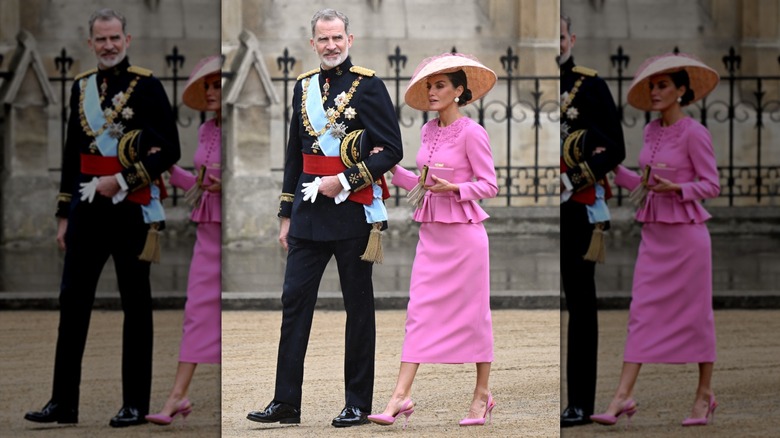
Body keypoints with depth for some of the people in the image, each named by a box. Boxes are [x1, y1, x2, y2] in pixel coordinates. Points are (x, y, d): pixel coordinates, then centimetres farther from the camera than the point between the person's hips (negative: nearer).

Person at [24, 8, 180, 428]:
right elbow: (72, 154, 15)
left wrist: (122, 181, -16)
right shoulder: (81, 87, 11)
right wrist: (64, 215, 14)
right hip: (87, 208, 5)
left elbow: (170, 150, -8)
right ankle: (63, 402, 9)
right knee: (72, 302, 3)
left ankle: (136, 403, 11)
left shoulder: (148, 86, -5)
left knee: (135, 306, 4)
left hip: (132, 208, -5)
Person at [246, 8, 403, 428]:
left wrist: (345, 181, -16)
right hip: (309, 213, 5)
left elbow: (391, 150, -8)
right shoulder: (304, 86, 11)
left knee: (358, 307, 4)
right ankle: (285, 402, 5)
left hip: (353, 211, -5)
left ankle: (358, 404, 11)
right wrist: (286, 215, 14)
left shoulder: (369, 86, -5)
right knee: (294, 300, 1)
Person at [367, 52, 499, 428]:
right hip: (431, 231, 6)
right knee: (419, 310, 0)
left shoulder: (471, 133, -10)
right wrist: (392, 168, 7)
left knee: (472, 312, 4)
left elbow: (489, 185, -9)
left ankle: (482, 395, 15)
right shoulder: (429, 131, 11)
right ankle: (402, 395, -4)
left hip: (463, 231, -6)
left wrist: (453, 188, -22)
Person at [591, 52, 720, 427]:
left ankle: (705, 395, 17)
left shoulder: (693, 133, -11)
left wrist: (675, 188, -25)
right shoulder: (652, 132, 10)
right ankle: (623, 397, -5)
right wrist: (614, 170, 9)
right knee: (642, 312, 0)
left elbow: (711, 185, -11)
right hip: (654, 233, 7)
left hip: (686, 231, -6)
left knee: (695, 313, 4)